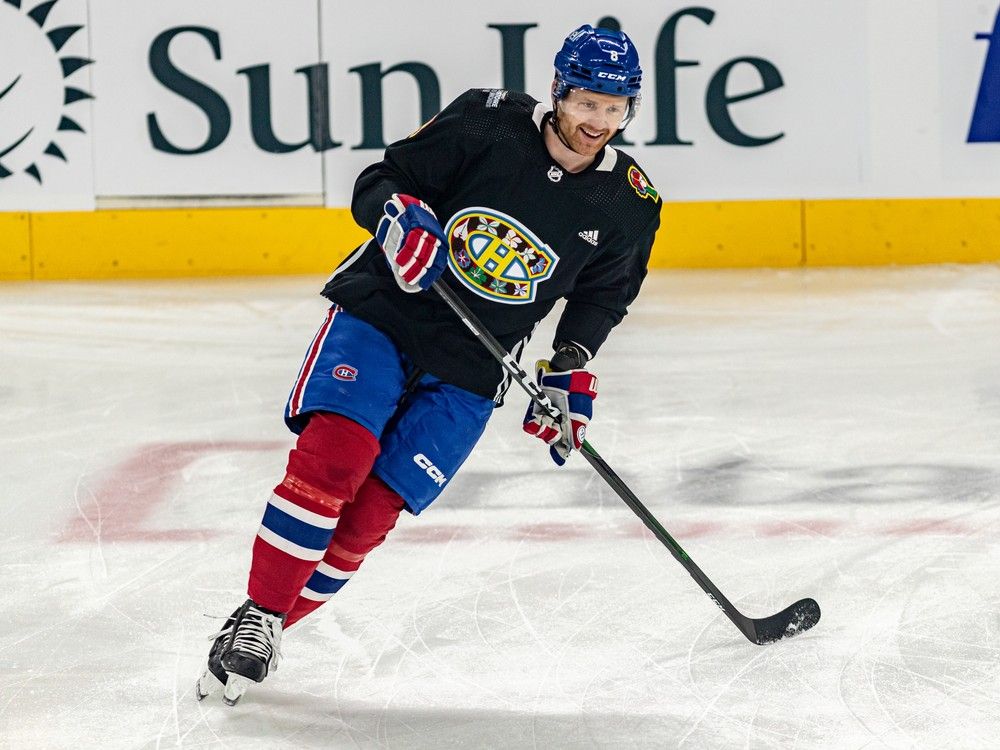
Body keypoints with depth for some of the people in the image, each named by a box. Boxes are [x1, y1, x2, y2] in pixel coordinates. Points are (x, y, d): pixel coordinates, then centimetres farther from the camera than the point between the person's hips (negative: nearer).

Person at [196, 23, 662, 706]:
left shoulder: (628, 203, -2)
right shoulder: (488, 121, -10)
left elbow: (602, 293, 15)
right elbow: (377, 183, -6)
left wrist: (572, 369, 2)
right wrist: (401, 214, -28)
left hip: (469, 372, 2)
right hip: (382, 312, -2)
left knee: (370, 515, -8)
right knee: (331, 457, -22)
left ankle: (271, 631, 8)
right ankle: (254, 618, -9)